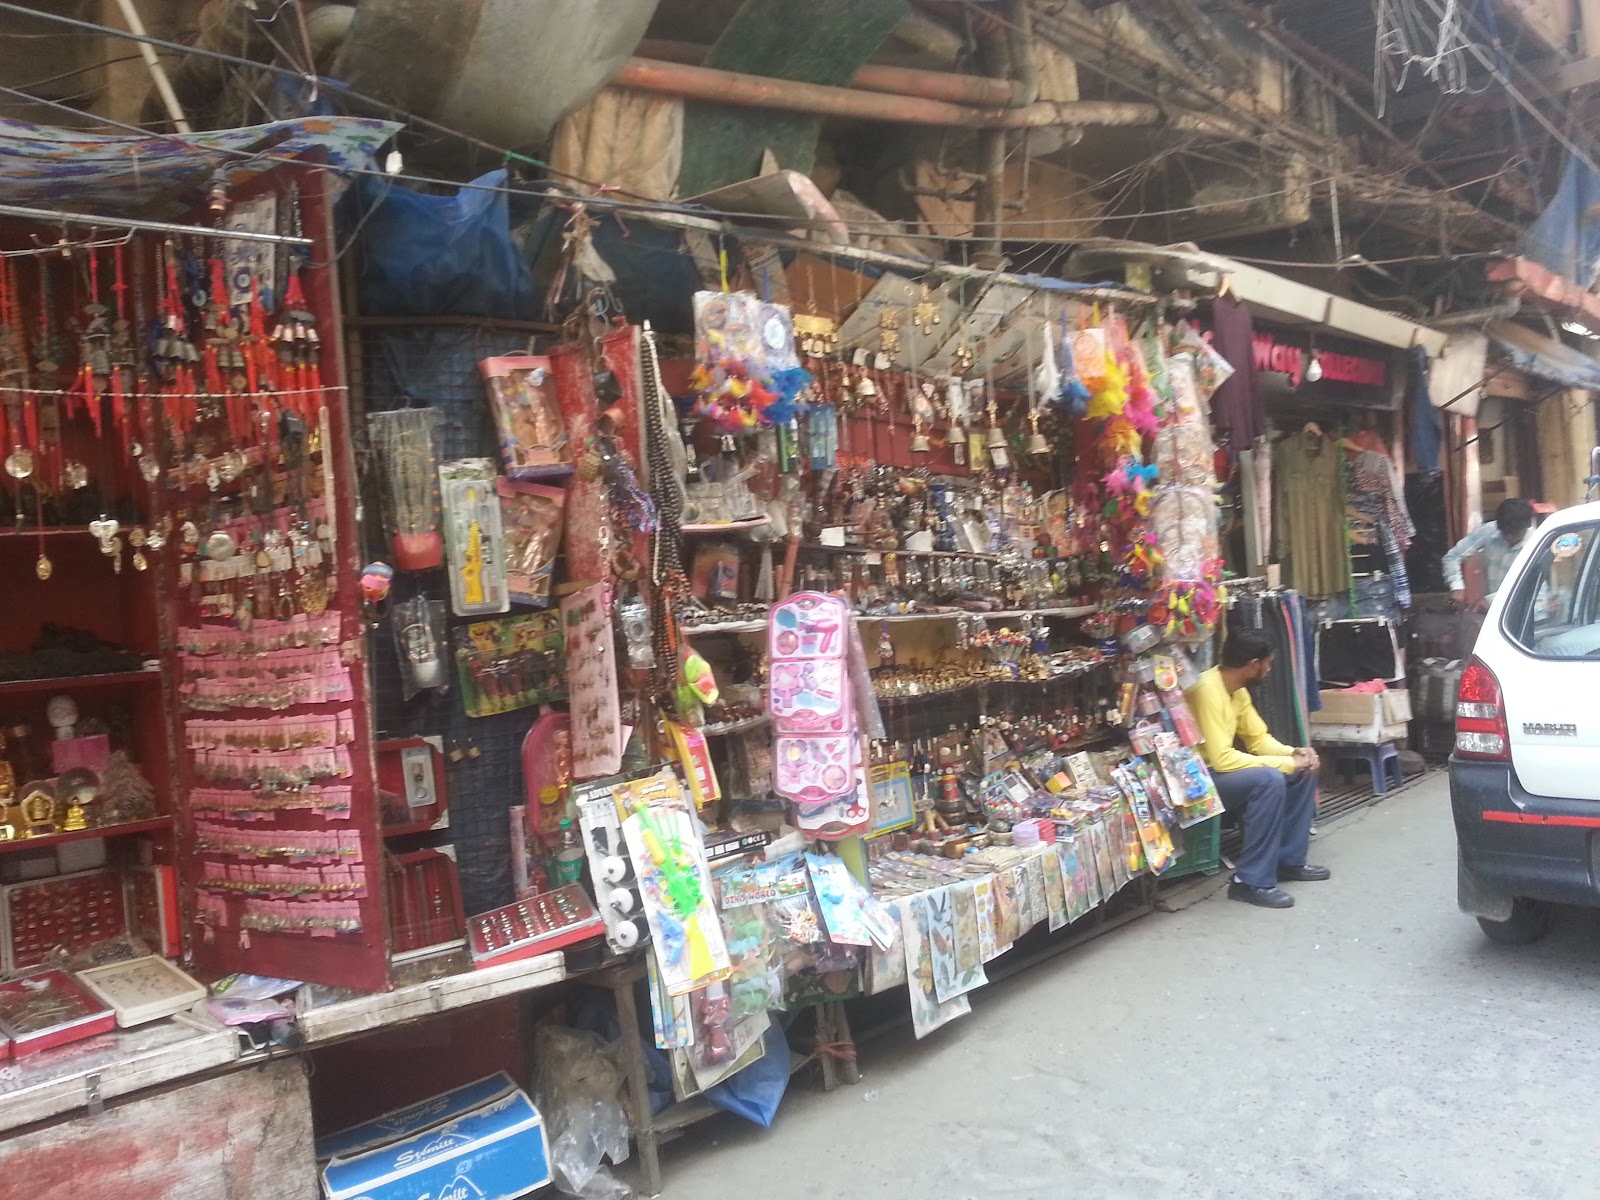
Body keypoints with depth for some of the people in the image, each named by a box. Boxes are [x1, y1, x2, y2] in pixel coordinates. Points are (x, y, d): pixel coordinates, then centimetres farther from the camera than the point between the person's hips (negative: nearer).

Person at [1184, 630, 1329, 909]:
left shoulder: (1236, 689, 5)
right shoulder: (1208, 690, -25)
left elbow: (1259, 738, 13)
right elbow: (1222, 759, -30)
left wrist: (1293, 753, -8)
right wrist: (1286, 763, -22)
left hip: (1220, 769, 10)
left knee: (1304, 771, 6)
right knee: (1269, 780, -31)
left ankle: (1289, 860, 14)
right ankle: (1251, 881, -22)